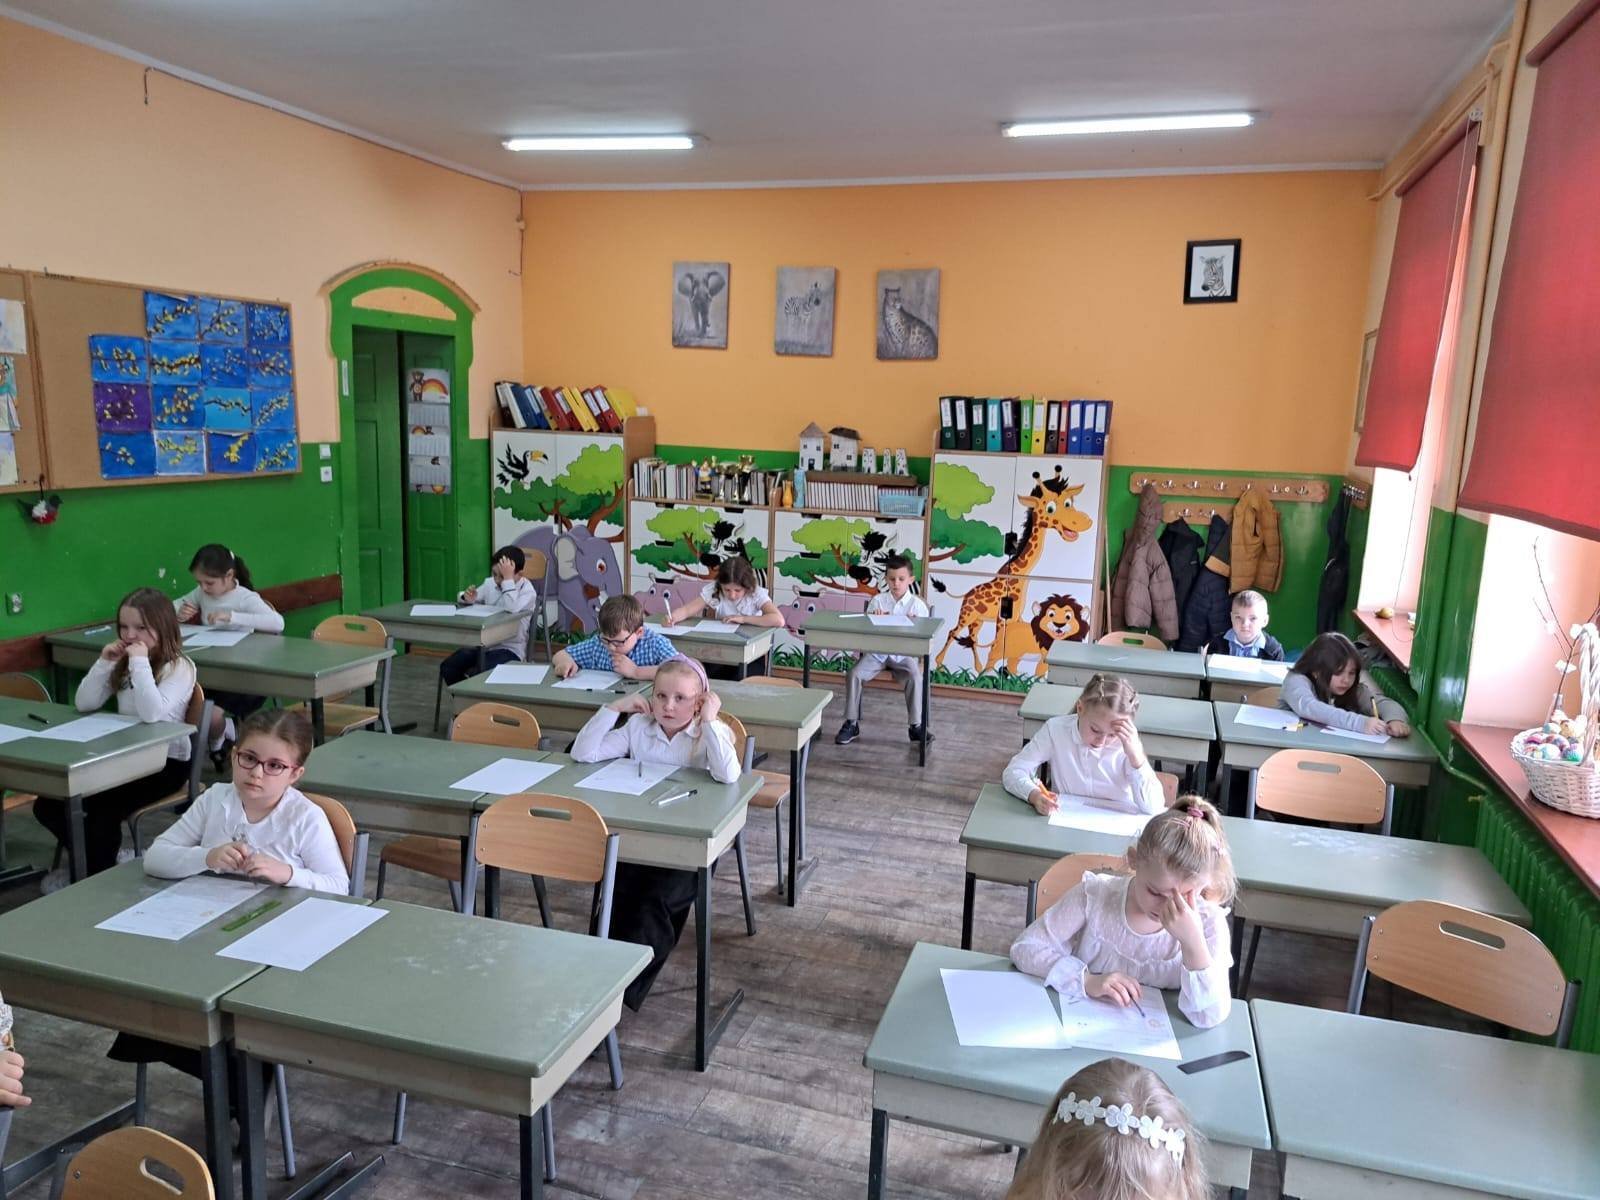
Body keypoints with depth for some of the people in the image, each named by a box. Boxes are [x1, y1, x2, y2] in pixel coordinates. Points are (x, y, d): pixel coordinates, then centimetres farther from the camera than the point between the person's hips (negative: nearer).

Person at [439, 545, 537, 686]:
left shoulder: (527, 591, -11)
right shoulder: (490, 583, 7)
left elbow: (512, 609, -31)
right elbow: (463, 599, 15)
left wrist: (508, 580, -29)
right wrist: (468, 598, -9)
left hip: (510, 649, -7)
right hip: (483, 644, 7)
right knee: (447, 667, -11)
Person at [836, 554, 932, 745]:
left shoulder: (918, 604, 0)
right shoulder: (877, 601, 5)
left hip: (904, 654, -2)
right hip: (877, 652, 2)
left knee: (915, 678, -31)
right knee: (854, 674, -21)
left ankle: (916, 726, -14)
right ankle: (852, 723, -6)